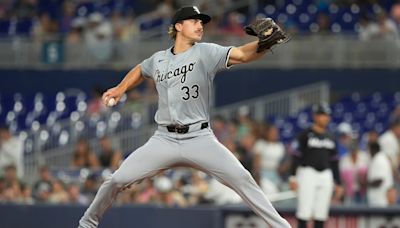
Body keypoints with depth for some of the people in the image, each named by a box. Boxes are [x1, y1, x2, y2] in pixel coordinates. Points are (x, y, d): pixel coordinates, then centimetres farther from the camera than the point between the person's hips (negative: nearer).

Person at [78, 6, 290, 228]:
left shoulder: (206, 52, -4)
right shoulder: (158, 59, 7)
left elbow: (242, 54, -22)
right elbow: (140, 70, 32)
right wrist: (120, 89, 19)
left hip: (200, 139, -2)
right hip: (164, 140, 2)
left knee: (241, 179, -19)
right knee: (116, 180, -2)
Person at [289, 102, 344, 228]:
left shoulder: (330, 138, 14)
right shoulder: (305, 135, -2)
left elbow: (334, 162, 17)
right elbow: (296, 156, -6)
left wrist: (338, 183, 15)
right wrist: (293, 177, -14)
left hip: (326, 175, 5)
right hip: (308, 173, -5)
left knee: (321, 213, 3)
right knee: (304, 212, -10)